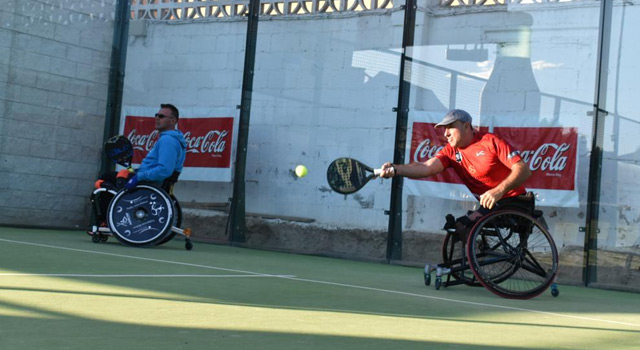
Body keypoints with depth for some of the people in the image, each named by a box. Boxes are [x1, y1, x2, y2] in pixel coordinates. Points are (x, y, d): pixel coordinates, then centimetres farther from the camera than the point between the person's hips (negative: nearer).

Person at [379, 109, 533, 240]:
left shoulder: (491, 142, -11)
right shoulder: (451, 151, 3)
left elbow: (523, 170, -17)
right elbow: (427, 167, -16)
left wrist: (499, 190, -32)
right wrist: (395, 169, -33)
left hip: (515, 202, -6)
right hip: (490, 205, 6)